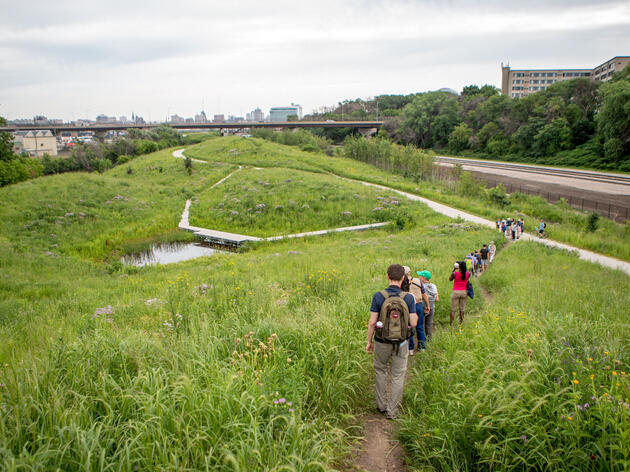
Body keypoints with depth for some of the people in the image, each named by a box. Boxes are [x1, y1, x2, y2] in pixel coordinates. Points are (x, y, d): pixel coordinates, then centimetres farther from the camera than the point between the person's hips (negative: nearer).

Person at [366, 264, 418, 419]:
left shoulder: (378, 296, -12)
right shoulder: (408, 298, -10)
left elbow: (372, 322, -11)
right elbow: (413, 323, -10)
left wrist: (369, 341, 2)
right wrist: (414, 310, 10)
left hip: (382, 342, 0)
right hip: (401, 343, 0)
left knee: (380, 370, 22)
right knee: (398, 376, 12)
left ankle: (381, 405, 29)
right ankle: (392, 411, 19)